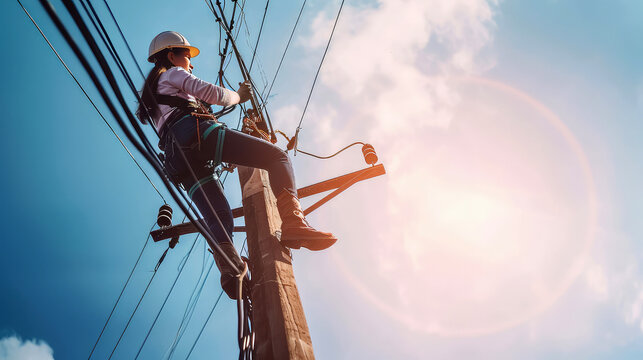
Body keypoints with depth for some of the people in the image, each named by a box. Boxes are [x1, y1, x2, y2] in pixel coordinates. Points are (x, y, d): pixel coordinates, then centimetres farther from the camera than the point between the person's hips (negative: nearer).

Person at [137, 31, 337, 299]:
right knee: (277, 156, -13)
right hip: (195, 131, -8)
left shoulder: (152, 93, 41)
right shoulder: (173, 73, 19)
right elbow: (212, 93, 6)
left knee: (218, 217, -5)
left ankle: (229, 268, -34)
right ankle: (293, 223, -37)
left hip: (177, 157, 8)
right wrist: (238, 96, 25)